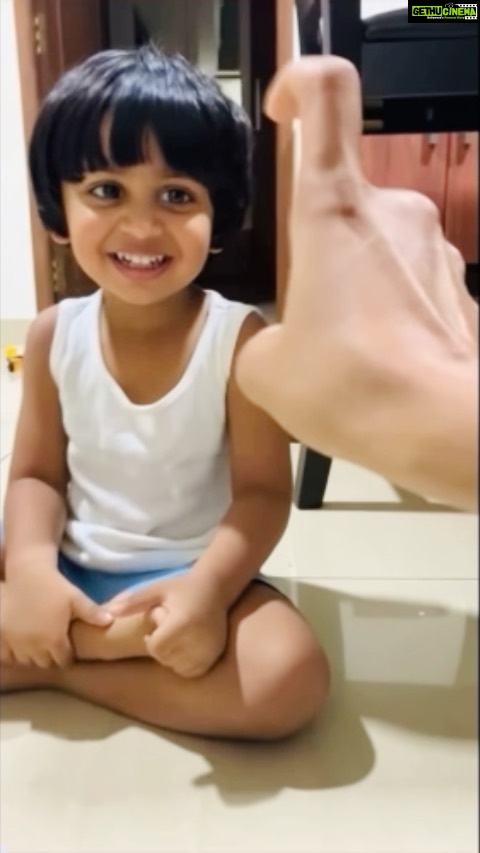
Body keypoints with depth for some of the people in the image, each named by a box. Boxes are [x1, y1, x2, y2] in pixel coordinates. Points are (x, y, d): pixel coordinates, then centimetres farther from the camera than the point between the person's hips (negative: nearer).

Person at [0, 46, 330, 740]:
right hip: (72, 575, 1)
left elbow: (262, 491, -13)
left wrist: (207, 587, -31)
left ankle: (58, 666, -14)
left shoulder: (241, 339, -14)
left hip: (191, 577, 0)